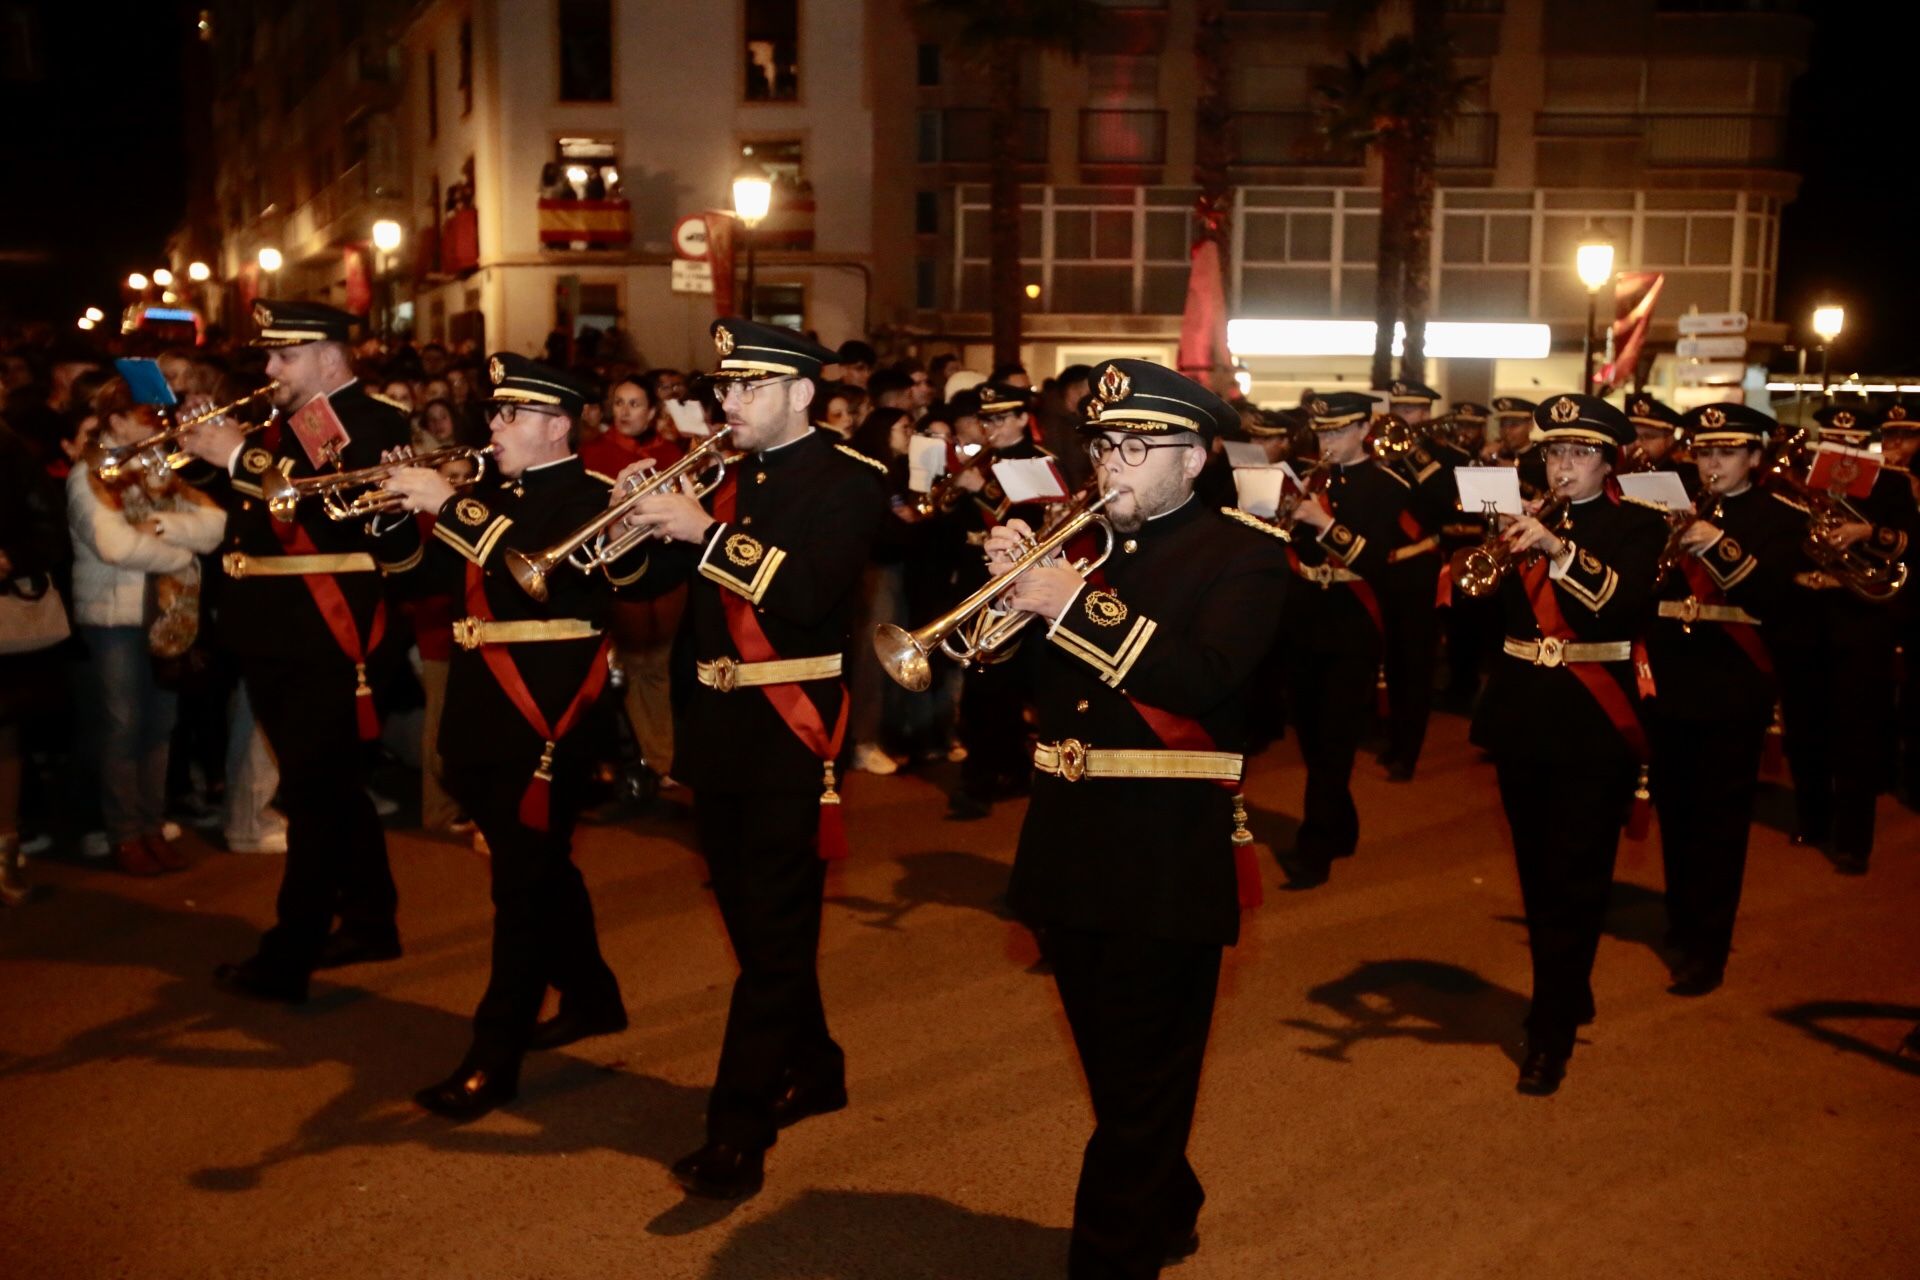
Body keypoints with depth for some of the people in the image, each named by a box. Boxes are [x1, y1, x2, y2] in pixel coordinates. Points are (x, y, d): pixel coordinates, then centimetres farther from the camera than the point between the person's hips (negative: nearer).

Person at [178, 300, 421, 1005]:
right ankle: (369, 921, 29)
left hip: (326, 643, -9)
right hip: (276, 637, 9)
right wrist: (208, 452, -1)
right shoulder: (286, 423, 16)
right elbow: (248, 506, 14)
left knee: (315, 796, -3)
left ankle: (287, 959, 2)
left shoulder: (372, 423, -9)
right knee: (333, 787, 17)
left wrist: (241, 459, -23)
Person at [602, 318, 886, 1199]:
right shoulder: (722, 477, 12)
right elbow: (646, 578, 10)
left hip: (790, 731, -7)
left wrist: (705, 532, -25)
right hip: (715, 729, 7)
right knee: (756, 919, 17)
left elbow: (808, 591, -23)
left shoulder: (849, 482, -8)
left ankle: (737, 1131, -3)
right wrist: (637, 524, -10)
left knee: (774, 932, -5)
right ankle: (811, 1068, 34)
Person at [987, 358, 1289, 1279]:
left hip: (1164, 853, -6)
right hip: (1067, 840, 6)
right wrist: (1011, 581, -9)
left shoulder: (1244, 553, -5)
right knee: (1117, 1068, 21)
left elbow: (1205, 675, -22)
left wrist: (1075, 608, -26)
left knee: (1137, 1090, 1)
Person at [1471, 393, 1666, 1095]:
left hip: (1595, 723, -5)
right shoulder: (1525, 519, 9)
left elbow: (1630, 604, -22)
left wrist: (1560, 548, -33)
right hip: (1522, 714, 5)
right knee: (1539, 877, 15)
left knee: (1574, 884, -3)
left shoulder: (1636, 525, -3)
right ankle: (1570, 992, 33)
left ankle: (1550, 1034, 3)